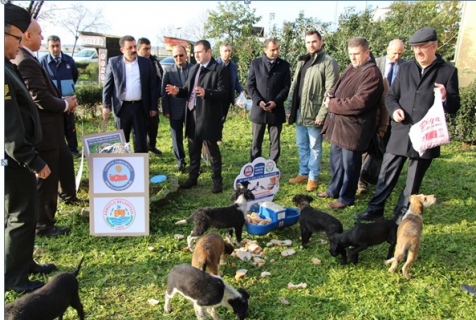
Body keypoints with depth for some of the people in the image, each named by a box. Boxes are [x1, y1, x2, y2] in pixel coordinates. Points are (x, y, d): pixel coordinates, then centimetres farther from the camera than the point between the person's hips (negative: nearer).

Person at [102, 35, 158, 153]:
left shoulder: (146, 62, 3)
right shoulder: (113, 62, 1)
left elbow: (152, 85, 4)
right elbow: (107, 85, 3)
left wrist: (153, 107, 2)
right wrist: (106, 106, -2)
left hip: (140, 107, 0)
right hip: (122, 107, 0)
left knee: (141, 139, 6)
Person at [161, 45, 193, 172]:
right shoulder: (168, 70, 2)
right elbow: (164, 91, 1)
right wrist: (165, 110, -3)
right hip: (175, 110, 1)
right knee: (177, 137, 10)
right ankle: (180, 161, 25)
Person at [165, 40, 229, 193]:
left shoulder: (219, 69, -9)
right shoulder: (193, 69, 15)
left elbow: (223, 92, -17)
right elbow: (189, 90, 16)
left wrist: (206, 93, -31)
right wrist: (178, 91, -5)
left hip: (208, 116, -7)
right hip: (192, 114, 7)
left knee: (212, 150, 4)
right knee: (193, 149, 16)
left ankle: (217, 180, 16)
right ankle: (192, 177, 30)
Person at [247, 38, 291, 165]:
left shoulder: (284, 65, 3)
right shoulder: (255, 63, 4)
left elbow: (286, 87, 0)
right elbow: (250, 85, 1)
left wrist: (275, 102, -14)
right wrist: (259, 101, -12)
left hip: (276, 110, 0)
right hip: (258, 109, 1)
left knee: (275, 142, 5)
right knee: (256, 142, 8)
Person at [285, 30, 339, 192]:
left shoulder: (329, 62, -8)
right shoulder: (302, 61, 15)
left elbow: (330, 91, -14)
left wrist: (322, 114, -19)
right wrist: (289, 107, 11)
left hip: (314, 113, -7)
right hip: (299, 111, 7)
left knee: (314, 147, 5)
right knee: (302, 145, 16)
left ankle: (313, 177, 17)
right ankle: (303, 173, 30)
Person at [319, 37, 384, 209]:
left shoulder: (372, 73, -16)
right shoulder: (351, 68, 13)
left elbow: (359, 102, -24)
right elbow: (338, 87, 21)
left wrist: (332, 104, -14)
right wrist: (331, 96, -4)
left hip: (353, 127, -9)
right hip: (338, 123, 9)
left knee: (349, 163, 4)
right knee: (336, 159, 20)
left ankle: (346, 197, 19)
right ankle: (334, 189, 37)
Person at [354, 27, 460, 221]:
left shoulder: (448, 71, 0)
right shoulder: (405, 68, 9)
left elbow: (454, 107, 0)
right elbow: (391, 96, 14)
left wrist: (445, 98, -22)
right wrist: (394, 109, -8)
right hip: (400, 132, 2)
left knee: (413, 180, 10)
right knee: (386, 174, 7)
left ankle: (401, 216, 24)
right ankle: (375, 209, 21)